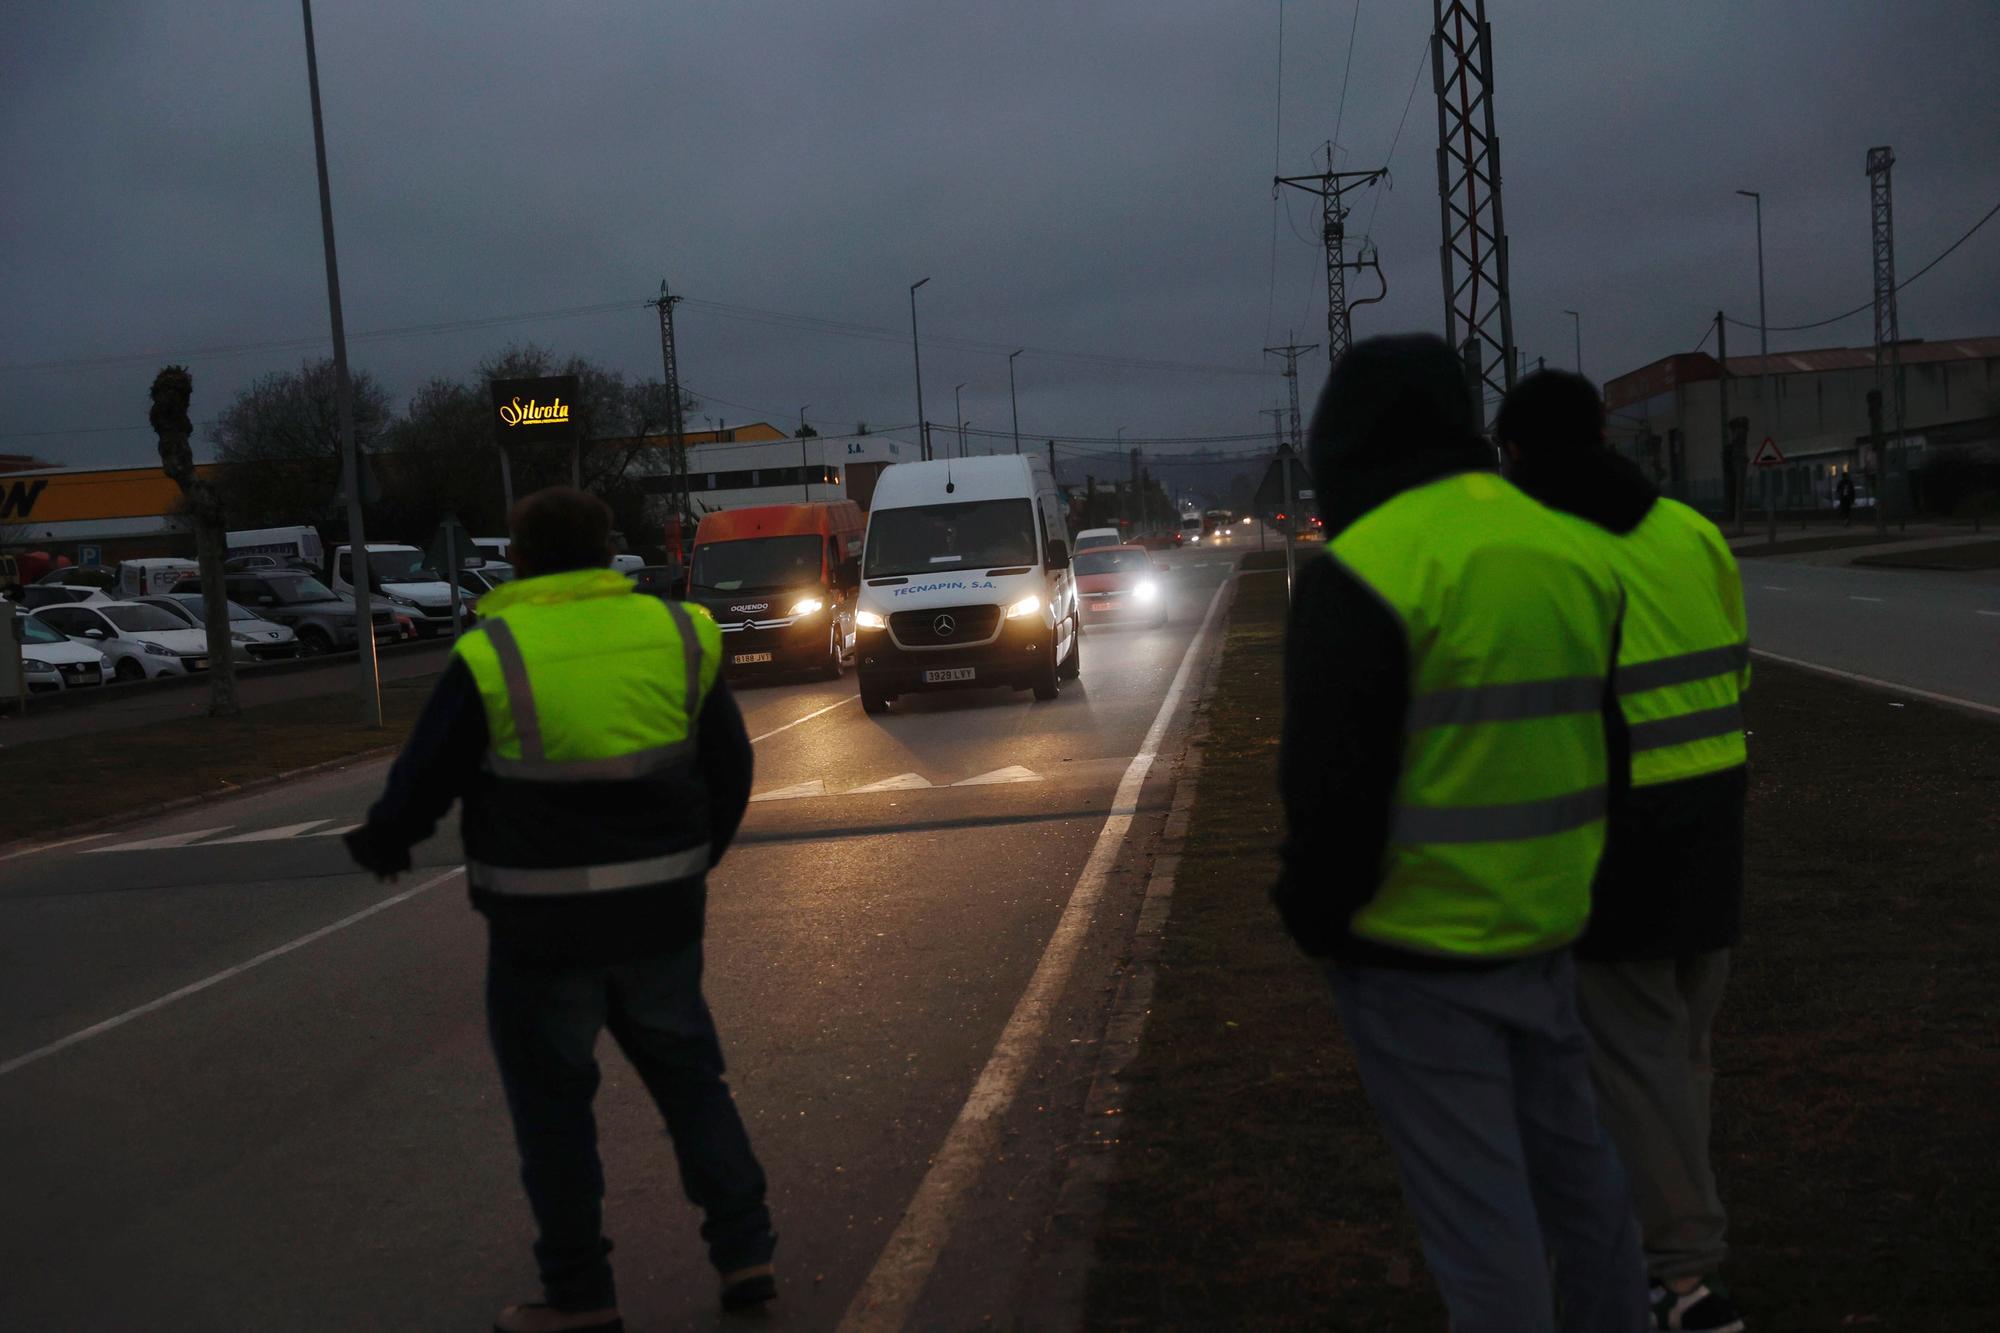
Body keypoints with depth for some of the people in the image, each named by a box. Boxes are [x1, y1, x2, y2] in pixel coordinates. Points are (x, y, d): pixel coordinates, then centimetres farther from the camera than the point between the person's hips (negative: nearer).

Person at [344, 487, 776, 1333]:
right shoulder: (676, 635, 0)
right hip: (659, 914, 4)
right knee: (689, 1078, 19)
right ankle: (745, 1253, 17)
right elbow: (731, 770, 8)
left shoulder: (493, 657, -12)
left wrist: (379, 843, 16)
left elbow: (421, 784, -6)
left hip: (545, 928, -4)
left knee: (552, 1102, 10)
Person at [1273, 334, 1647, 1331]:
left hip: (1415, 954, -7)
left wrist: (1316, 912, -1)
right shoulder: (1565, 551, 5)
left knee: (1474, 1209, 2)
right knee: (1571, 1164, 20)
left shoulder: (1364, 572, -17)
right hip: (1541, 929, 7)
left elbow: (1330, 785, -16)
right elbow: (1598, 743, 13)